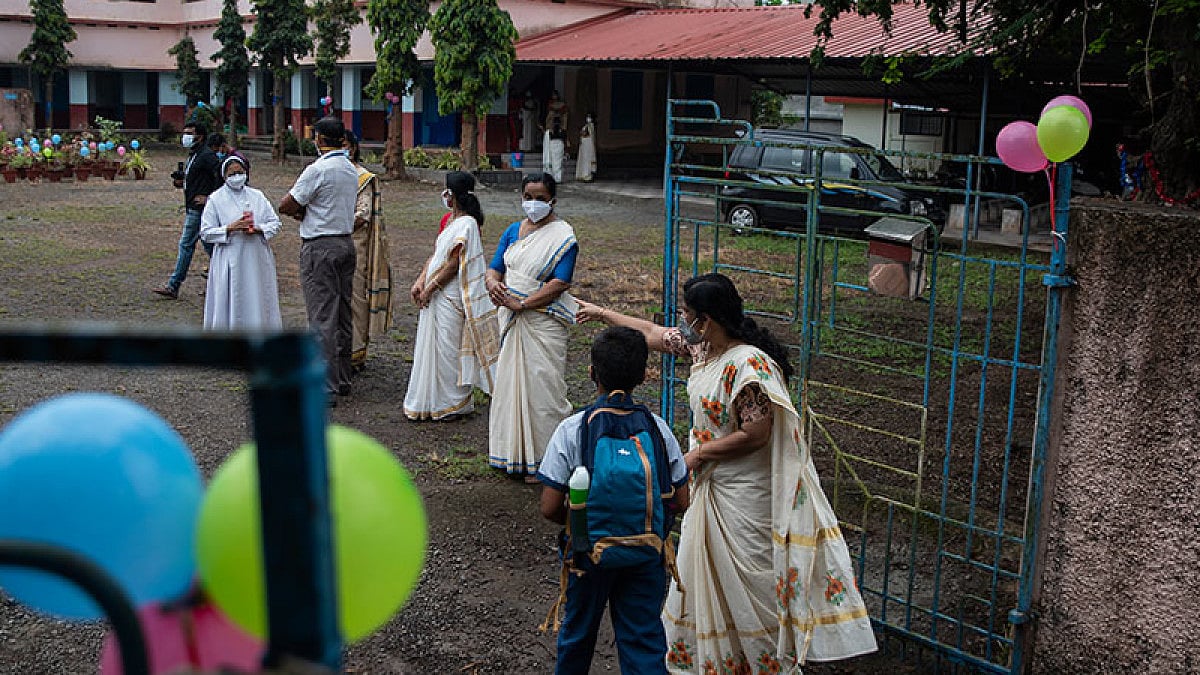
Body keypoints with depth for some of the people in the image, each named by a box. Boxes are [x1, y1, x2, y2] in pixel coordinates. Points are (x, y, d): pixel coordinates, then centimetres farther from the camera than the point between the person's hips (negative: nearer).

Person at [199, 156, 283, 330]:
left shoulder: (257, 196, 10)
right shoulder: (216, 199, 2)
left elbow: (275, 222, 11)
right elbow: (206, 233, -1)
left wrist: (258, 229, -8)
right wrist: (230, 228, -15)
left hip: (257, 259, 3)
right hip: (230, 261, -3)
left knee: (258, 303, 4)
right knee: (231, 303, -3)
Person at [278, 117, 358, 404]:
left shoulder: (318, 170, -15)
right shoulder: (352, 170, 11)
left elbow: (286, 206, -11)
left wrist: (300, 211, 9)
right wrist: (307, 212, 4)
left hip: (320, 248, -8)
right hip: (346, 243, 8)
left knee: (322, 318, -6)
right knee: (343, 315, 14)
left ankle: (326, 388, -5)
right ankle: (342, 380, 23)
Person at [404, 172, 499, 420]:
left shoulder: (466, 224, -16)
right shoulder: (450, 221, 12)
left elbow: (453, 265, -19)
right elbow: (435, 255, 11)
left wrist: (430, 289, -14)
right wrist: (420, 283, 0)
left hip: (450, 297, -9)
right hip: (436, 297, 9)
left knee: (448, 350, 0)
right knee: (432, 348, 14)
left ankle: (454, 404, 12)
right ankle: (431, 402, 24)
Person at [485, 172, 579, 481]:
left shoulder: (562, 236, -8)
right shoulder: (513, 231, 12)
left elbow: (559, 284, -17)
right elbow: (494, 268, 10)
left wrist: (521, 303, -20)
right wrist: (493, 284, -14)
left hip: (543, 322, -7)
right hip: (511, 320, 7)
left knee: (541, 386, -4)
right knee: (510, 380, 11)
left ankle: (543, 460, 4)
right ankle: (513, 453, 24)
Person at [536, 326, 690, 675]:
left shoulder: (571, 430, -17)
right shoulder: (657, 428, -11)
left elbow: (550, 508, -15)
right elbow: (680, 501, -4)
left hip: (588, 552, 0)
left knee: (578, 631, 23)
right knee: (645, 640, 12)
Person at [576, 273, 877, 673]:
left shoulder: (748, 366, -29)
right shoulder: (702, 345, -2)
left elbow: (756, 434, -28)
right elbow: (653, 335, 13)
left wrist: (699, 452, -17)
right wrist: (603, 314, 22)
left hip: (743, 493, -9)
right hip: (710, 484, 9)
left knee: (747, 578, 4)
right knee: (705, 571, 22)